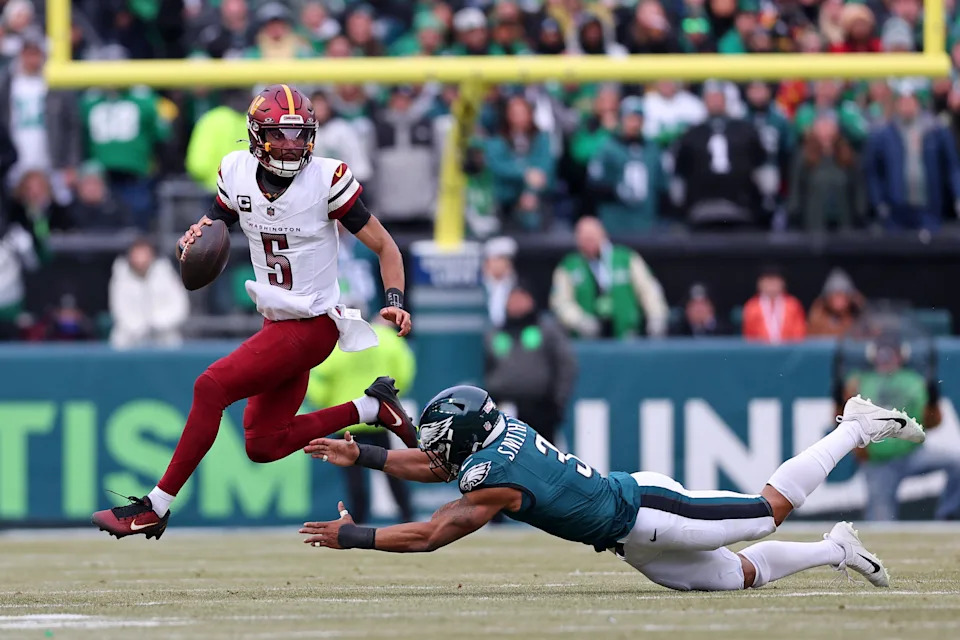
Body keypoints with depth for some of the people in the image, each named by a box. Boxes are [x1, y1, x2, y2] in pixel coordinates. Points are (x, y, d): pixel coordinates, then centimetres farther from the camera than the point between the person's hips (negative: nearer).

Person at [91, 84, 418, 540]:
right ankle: (371, 407, 23)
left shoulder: (327, 180, -15)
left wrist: (395, 301, -25)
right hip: (275, 323, 8)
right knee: (262, 445, 11)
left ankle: (155, 508, -13)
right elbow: (215, 223, 13)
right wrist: (193, 239, -12)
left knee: (212, 386, -20)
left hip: (312, 326, -8)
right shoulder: (237, 172, -1)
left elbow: (385, 247, -8)